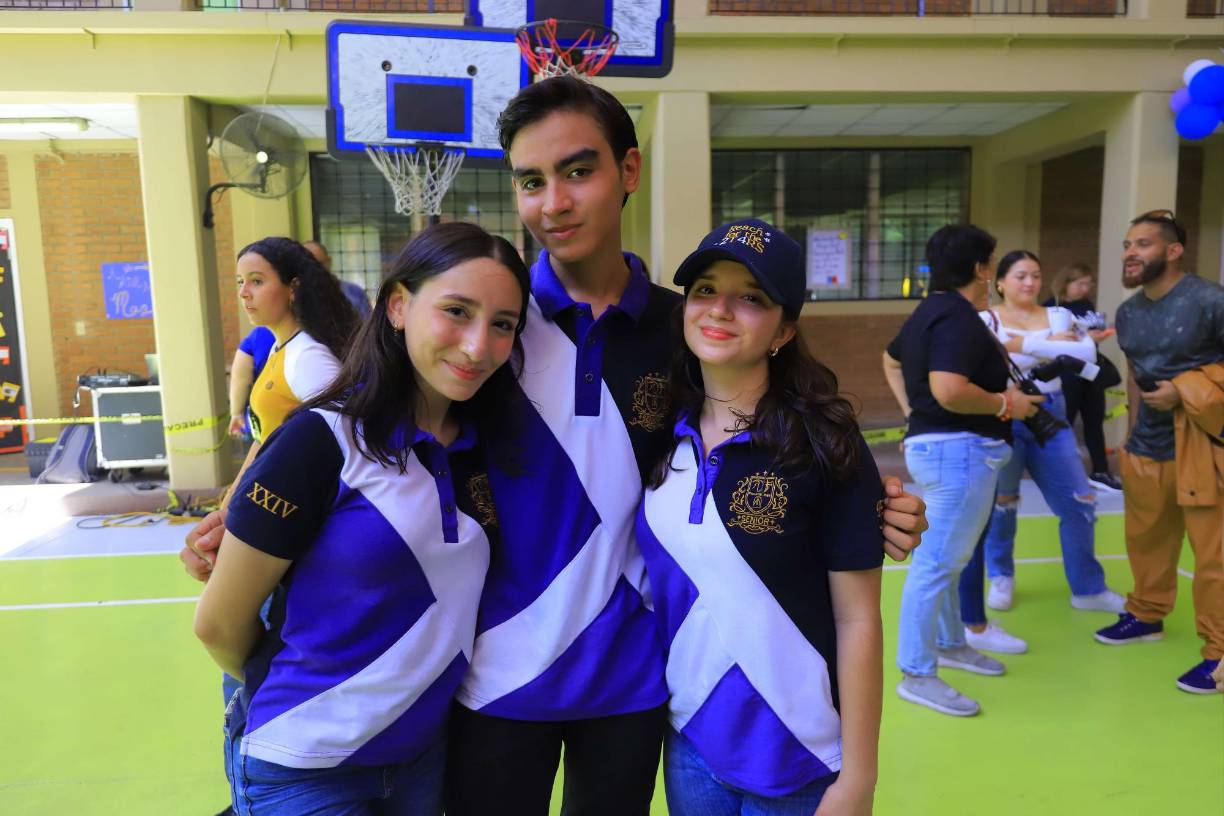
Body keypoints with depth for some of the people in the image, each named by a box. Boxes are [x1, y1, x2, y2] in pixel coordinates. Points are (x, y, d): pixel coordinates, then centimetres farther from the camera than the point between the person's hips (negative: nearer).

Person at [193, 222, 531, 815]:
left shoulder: (484, 448, -5)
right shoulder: (323, 441, -21)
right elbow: (220, 625, -13)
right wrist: (295, 704, 3)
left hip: (424, 753, 6)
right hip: (304, 768, -5)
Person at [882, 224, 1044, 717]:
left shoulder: (930, 311, 14)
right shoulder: (959, 318, -18)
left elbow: (891, 360, 29)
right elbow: (949, 391, -31)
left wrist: (912, 412, 22)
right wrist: (1007, 404, -15)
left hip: (935, 444, 11)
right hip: (960, 449, -11)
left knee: (947, 557, 21)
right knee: (938, 561, -6)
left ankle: (950, 643, 36)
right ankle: (917, 674, 2)